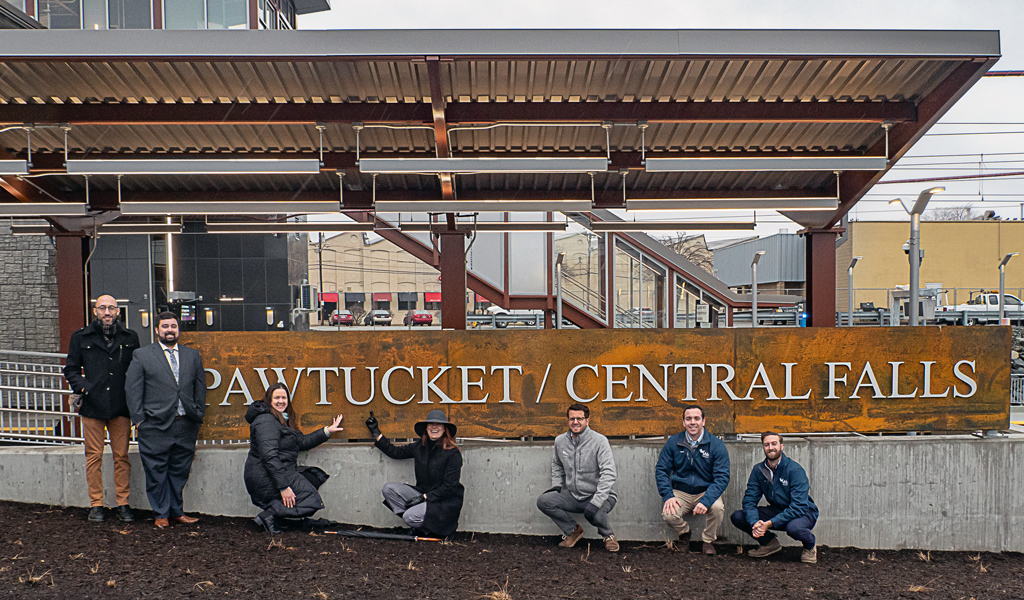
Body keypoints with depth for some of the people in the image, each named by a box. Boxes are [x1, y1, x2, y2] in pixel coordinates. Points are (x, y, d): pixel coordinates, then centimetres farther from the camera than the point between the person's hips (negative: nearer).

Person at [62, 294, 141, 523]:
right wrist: (84, 388, -4)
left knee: (122, 456, 4)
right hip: (92, 406, 0)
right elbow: (71, 369, 11)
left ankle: (122, 503, 12)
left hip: (121, 407, 1)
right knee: (94, 456, 4)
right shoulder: (81, 337, 6)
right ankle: (96, 504, 15)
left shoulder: (129, 338, 9)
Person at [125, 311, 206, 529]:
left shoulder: (193, 355, 13)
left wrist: (198, 417, 9)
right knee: (156, 472, 3)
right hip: (156, 425, -3)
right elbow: (132, 389, 1)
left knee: (180, 471, 9)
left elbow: (200, 388, 15)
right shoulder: (142, 355, 4)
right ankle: (161, 514, 15)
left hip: (186, 425, 3)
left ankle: (176, 511, 21)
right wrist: (139, 419, -5)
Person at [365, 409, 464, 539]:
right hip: (423, 495, 7)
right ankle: (417, 524, -9)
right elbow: (394, 452, 14)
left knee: (410, 516, -27)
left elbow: (449, 487, -15)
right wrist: (376, 432, 11)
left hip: (446, 501, -7)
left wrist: (424, 497, -17)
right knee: (388, 488, -8)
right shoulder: (420, 447, 4)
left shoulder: (453, 453, -14)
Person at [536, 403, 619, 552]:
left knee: (594, 514, -36)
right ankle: (573, 530, 7)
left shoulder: (599, 440, -14)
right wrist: (556, 484, 7)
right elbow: (557, 464, 24)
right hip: (572, 496, 5)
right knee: (543, 501, -15)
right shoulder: (560, 441, 3)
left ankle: (608, 535, 2)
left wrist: (595, 502, -30)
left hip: (598, 495, -5)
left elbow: (608, 473, -22)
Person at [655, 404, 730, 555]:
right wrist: (668, 496, -15)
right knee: (668, 514, -28)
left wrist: (705, 501, -27)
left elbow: (722, 477, -11)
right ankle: (684, 533, 11)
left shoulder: (716, 445, -5)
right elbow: (661, 470, 2)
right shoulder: (673, 442, 0)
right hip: (680, 493, 1)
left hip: (706, 492, -1)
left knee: (717, 507, -33)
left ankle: (708, 542, -1)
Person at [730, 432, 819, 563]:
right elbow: (749, 500, -7)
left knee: (794, 527, -41)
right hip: (776, 511, 5)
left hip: (803, 513, -4)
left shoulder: (795, 469, -21)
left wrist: (769, 524, -33)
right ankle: (770, 543, 10)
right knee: (737, 517, -15)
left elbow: (798, 507, -26)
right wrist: (754, 523, -28)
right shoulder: (758, 470, -5)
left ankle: (810, 547, -3)